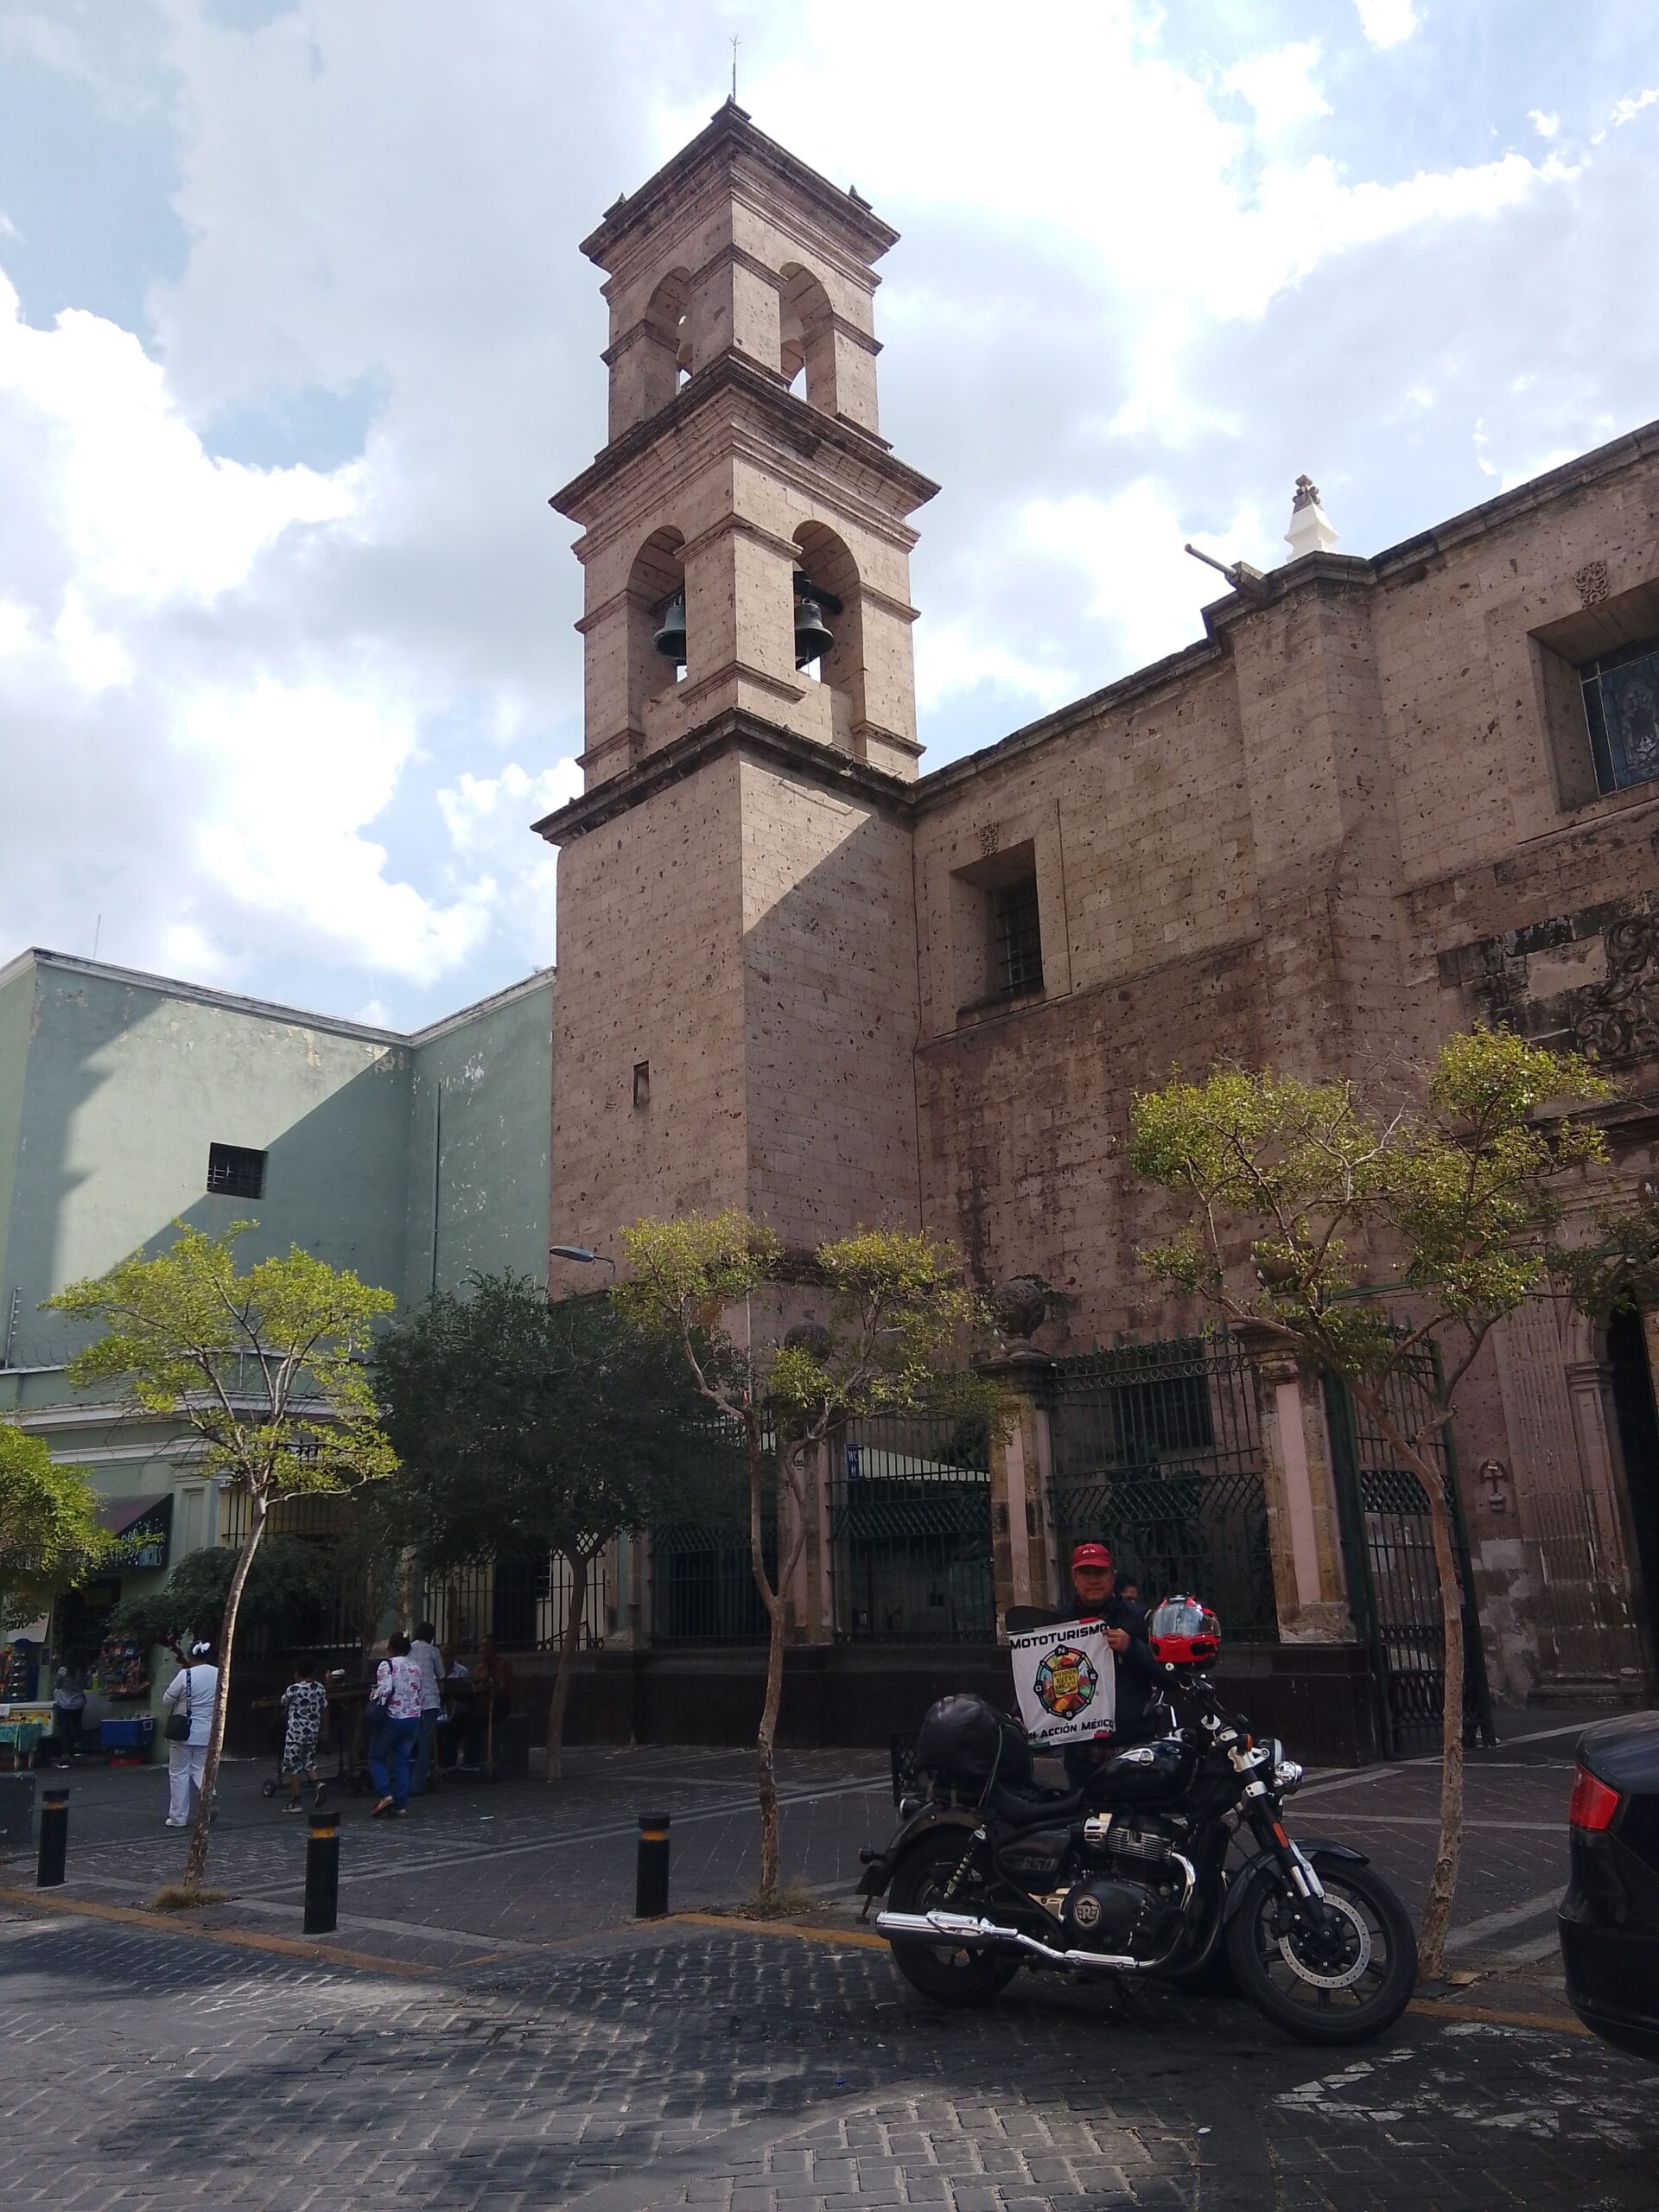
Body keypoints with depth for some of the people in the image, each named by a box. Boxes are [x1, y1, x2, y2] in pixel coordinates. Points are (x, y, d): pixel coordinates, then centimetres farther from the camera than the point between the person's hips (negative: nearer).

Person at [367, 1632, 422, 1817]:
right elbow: (420, 1695, 14)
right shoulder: (415, 1667, 11)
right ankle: (400, 1805, 6)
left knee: (376, 1758, 8)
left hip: (391, 1718, -5)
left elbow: (385, 1690, -21)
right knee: (402, 1761, 9)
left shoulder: (387, 1665, -8)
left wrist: (373, 1698, -4)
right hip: (413, 1718, 6)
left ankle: (386, 1794, -9)